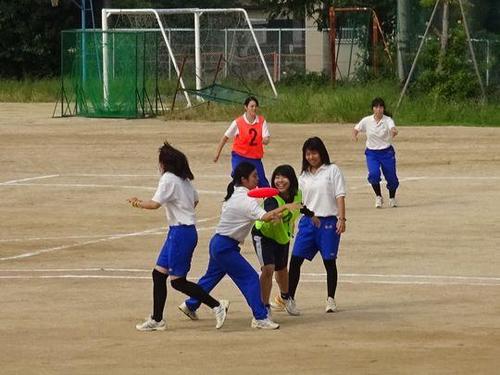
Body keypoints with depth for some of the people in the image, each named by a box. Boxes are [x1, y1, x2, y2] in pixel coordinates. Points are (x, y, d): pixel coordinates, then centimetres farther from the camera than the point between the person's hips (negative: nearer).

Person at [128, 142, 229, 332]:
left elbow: (155, 204, -21)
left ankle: (217, 306, -4)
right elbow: (195, 200, 24)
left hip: (180, 233, -10)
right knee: (159, 274, 12)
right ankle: (157, 320, 15)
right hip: (188, 229, 10)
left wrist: (138, 203, -5)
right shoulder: (184, 179, 13)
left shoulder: (168, 179, -14)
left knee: (178, 281, -5)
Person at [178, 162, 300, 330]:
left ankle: (190, 306, 41)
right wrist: (284, 207, -38)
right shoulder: (245, 200, -20)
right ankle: (260, 318, -11)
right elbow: (264, 217, -35)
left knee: (212, 276, 26)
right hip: (225, 247, -10)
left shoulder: (234, 194, 9)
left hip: (218, 243, 10)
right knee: (250, 279, -10)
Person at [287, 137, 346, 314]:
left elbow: (340, 196, -5)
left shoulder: (332, 170, 1)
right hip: (308, 221, 4)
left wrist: (341, 218, -13)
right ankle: (289, 298, 6)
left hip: (328, 221, -4)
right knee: (295, 260, -2)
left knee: (329, 261, 2)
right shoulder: (304, 176, 14)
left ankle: (331, 300, 14)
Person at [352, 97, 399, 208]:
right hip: (372, 153, 1)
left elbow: (393, 128, -32)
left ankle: (392, 198, 34)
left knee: (391, 178, 5)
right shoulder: (367, 121, -4)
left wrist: (394, 132, -57)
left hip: (387, 153, -1)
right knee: (373, 174, -23)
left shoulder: (388, 120, -12)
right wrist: (354, 135, -19)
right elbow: (356, 129, 5)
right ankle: (378, 197, -1)